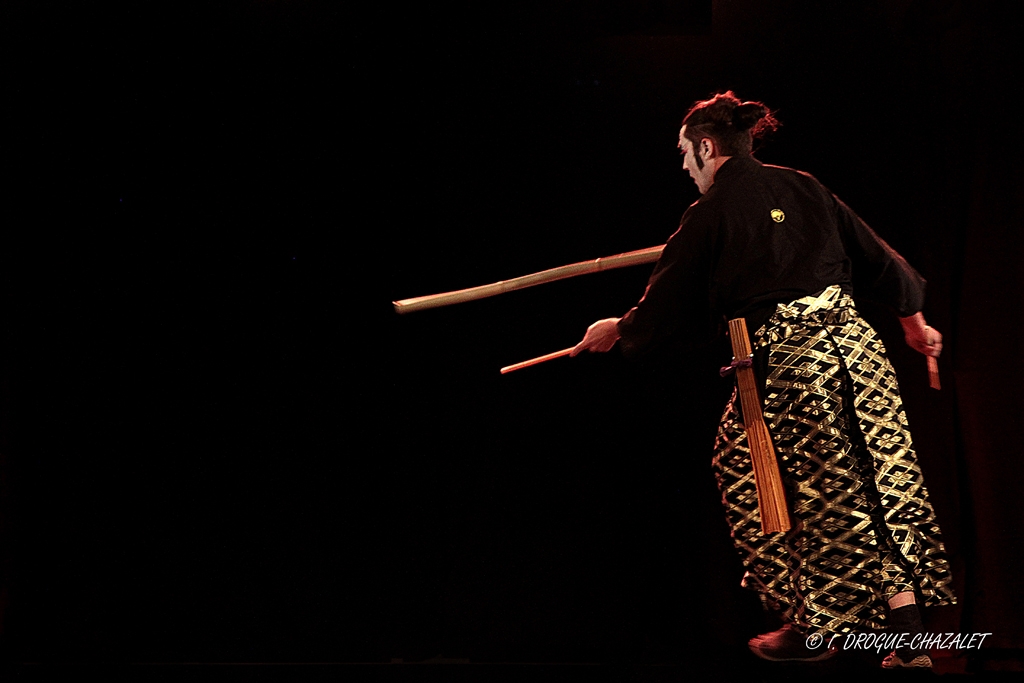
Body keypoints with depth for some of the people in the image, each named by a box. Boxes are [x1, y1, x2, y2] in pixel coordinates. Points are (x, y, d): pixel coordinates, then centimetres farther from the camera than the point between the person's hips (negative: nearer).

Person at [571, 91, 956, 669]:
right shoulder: (803, 186, 12)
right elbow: (875, 254, 14)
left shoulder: (712, 213, -3)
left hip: (787, 358, -6)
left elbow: (670, 301, 4)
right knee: (882, 478, 9)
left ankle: (812, 625, 20)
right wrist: (914, 321, 24)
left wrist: (617, 331, 21)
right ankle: (910, 637, 13)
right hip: (853, 340, 6)